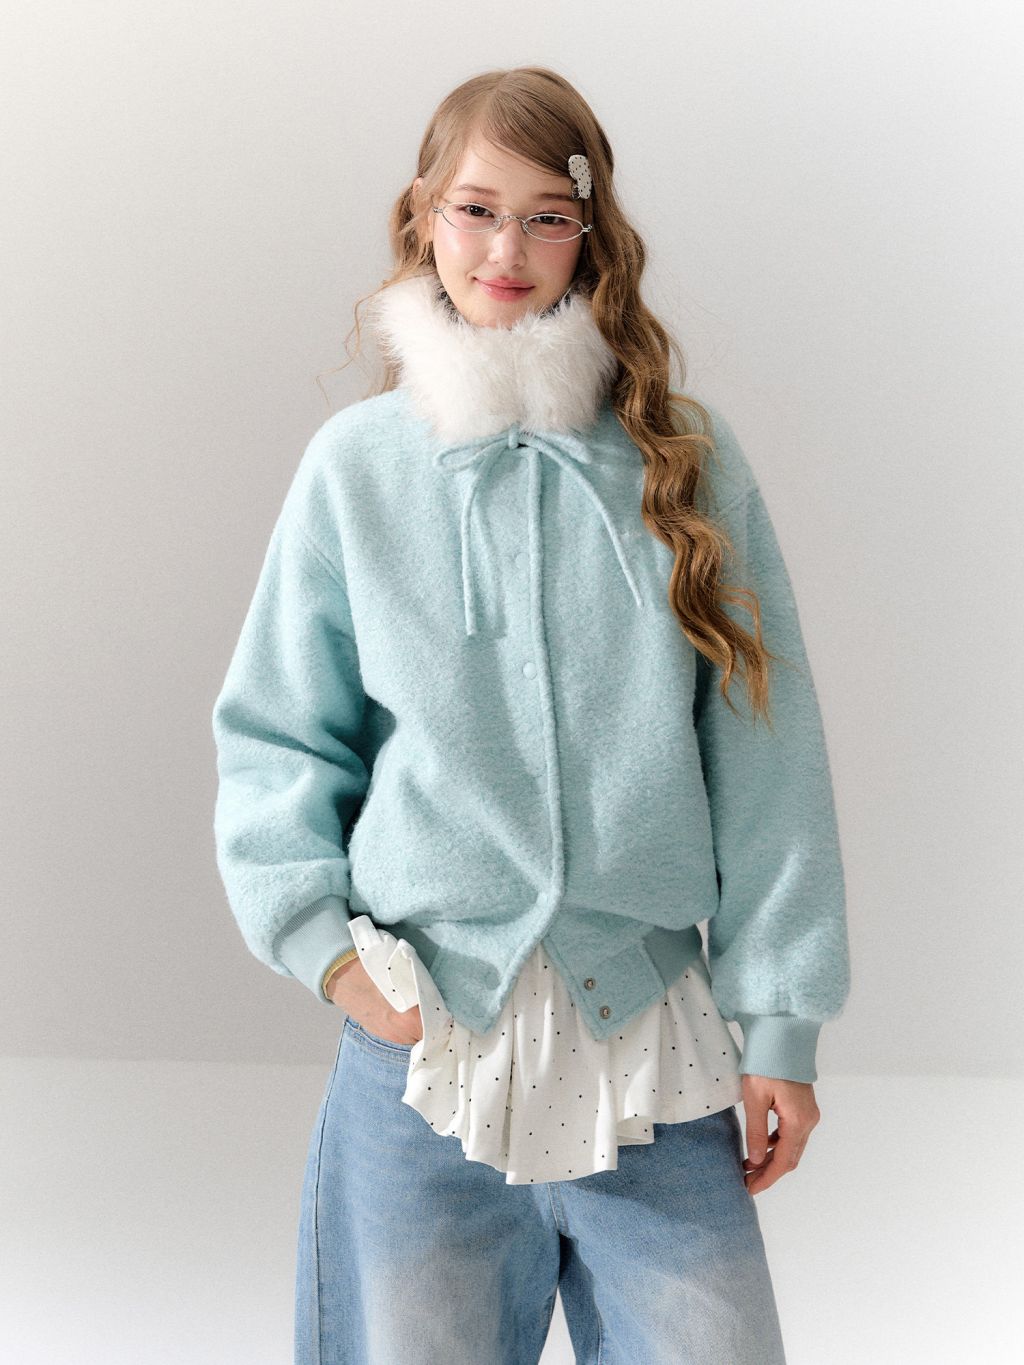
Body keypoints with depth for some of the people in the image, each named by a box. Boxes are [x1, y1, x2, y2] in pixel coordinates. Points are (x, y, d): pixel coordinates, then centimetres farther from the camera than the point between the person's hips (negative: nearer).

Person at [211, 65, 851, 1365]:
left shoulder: (684, 456, 3)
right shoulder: (358, 461, 3)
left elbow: (764, 752, 2)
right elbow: (276, 735, 8)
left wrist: (782, 1021, 0)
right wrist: (319, 936, -6)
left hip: (649, 1027, 1)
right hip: (421, 1023, 0)